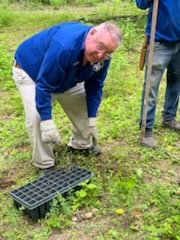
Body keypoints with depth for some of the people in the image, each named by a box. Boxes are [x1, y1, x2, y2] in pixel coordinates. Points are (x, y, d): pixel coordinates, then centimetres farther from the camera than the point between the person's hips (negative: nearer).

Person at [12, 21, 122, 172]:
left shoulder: (103, 57, -21)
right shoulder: (64, 46, -45)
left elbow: (94, 87, -8)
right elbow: (44, 85, -39)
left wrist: (91, 118, -9)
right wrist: (47, 121, -38)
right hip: (30, 70, -6)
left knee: (84, 103, 7)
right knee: (37, 116, -24)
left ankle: (81, 144, 31)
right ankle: (45, 164, -7)